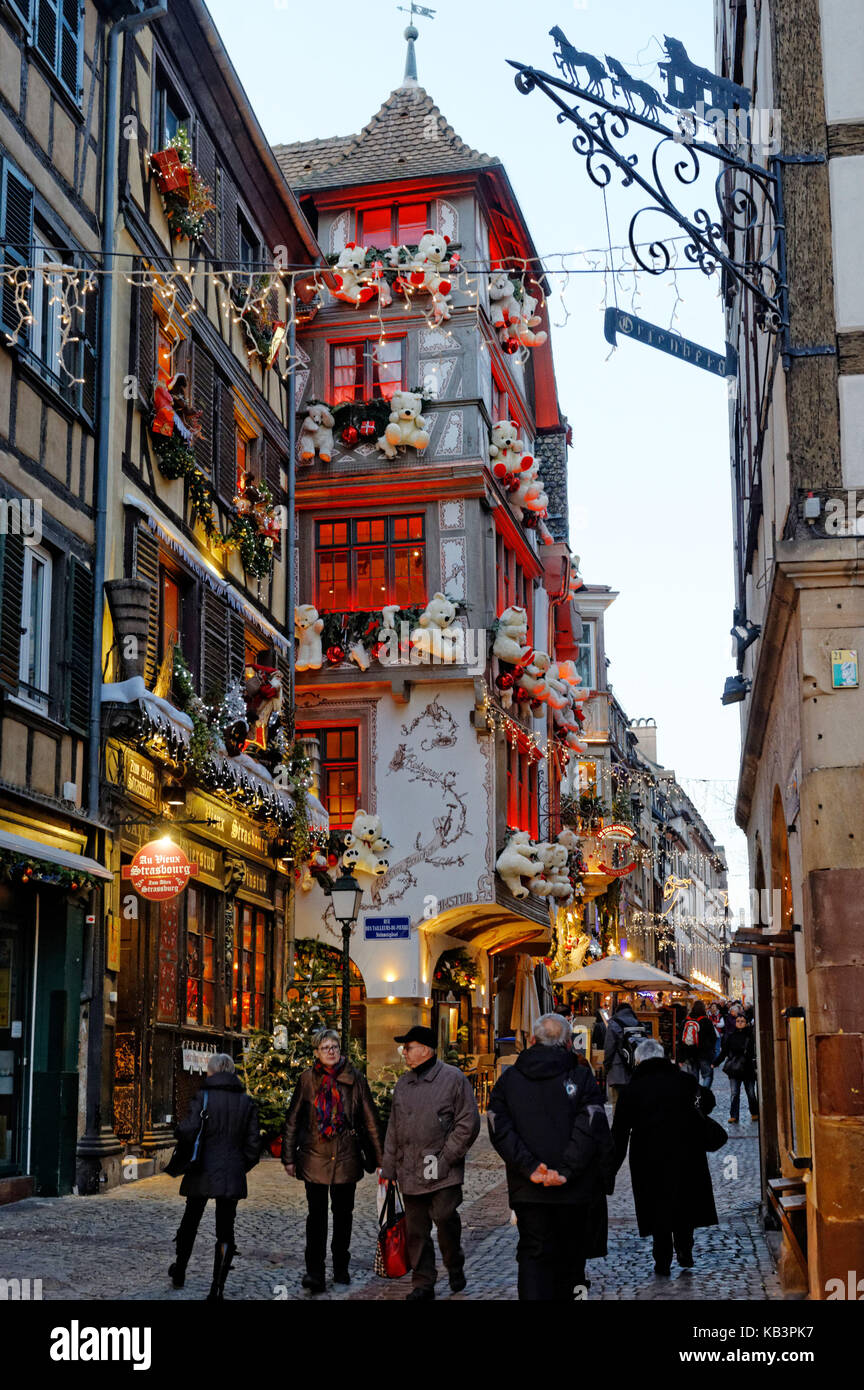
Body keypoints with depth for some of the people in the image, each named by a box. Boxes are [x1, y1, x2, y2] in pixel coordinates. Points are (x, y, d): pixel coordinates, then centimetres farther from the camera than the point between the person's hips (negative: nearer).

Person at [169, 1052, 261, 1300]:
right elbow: (253, 1142, 2)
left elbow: (188, 1132, -17)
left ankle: (179, 1272, 36)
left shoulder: (203, 1097, -9)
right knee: (225, 1231, 4)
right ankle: (217, 1289, -2)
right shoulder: (246, 1102, 2)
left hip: (202, 1173, -2)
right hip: (232, 1177, 2)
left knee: (190, 1223, 19)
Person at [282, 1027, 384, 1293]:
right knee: (316, 1215, -5)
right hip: (315, 1156, -1)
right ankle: (315, 1273, -4)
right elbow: (292, 1120, 6)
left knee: (343, 1214, 10)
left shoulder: (354, 1078, 2)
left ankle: (341, 1268, 24)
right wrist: (289, 1157, 3)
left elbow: (370, 1120, 5)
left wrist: (381, 1158, 4)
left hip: (346, 1157, 1)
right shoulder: (308, 1079, 1)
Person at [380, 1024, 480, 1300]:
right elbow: (393, 1129, 20)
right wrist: (388, 1167, 15)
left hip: (442, 1169, -5)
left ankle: (455, 1268, 12)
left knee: (444, 1216, -14)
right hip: (410, 1171, 6)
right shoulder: (402, 1084, 14)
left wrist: (447, 1158, -11)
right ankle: (423, 1283, 16)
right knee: (415, 1228, 6)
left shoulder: (453, 1078, -5)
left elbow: (468, 1123, -6)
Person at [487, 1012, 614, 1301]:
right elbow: (591, 1130, -14)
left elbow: (500, 1129, -5)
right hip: (575, 1191, -1)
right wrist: (565, 1171, -16)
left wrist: (531, 1167, -12)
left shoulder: (508, 1079, 5)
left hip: (527, 1190, 1)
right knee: (569, 1257, 13)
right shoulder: (581, 1077, -2)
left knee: (533, 1256, 4)